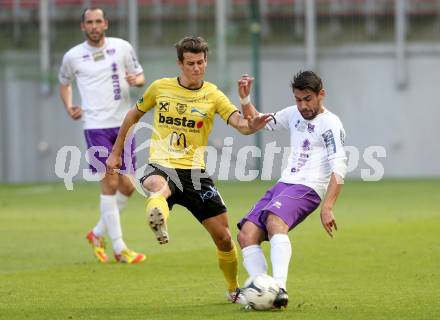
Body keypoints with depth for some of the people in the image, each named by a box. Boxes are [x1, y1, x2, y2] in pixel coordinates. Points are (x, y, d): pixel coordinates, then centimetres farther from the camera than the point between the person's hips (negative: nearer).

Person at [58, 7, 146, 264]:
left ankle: (98, 233, 25)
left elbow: (140, 76, 11)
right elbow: (65, 83, 20)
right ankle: (119, 248, -9)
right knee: (110, 181, -12)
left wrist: (136, 80, -13)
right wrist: (69, 107, 2)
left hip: (123, 124, 3)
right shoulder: (73, 56, 3)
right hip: (96, 126, -3)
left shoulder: (122, 47, 4)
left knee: (127, 186, 4)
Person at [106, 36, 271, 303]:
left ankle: (234, 290, 28)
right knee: (157, 186, -42)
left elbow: (240, 123, -13)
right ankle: (158, 218, -75)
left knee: (223, 237, 4)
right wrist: (116, 153, 22)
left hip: (194, 173, 1)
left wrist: (252, 125, -37)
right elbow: (134, 115, 21)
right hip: (161, 166, -1)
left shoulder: (212, 95, 1)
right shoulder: (160, 88, 5)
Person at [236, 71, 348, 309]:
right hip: (284, 184, 8)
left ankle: (280, 289, -49)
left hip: (307, 188, -8)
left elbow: (339, 168, -14)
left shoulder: (330, 124, -5)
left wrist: (327, 207, -24)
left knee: (274, 222, -36)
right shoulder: (294, 114, 20)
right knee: (246, 235, -9)